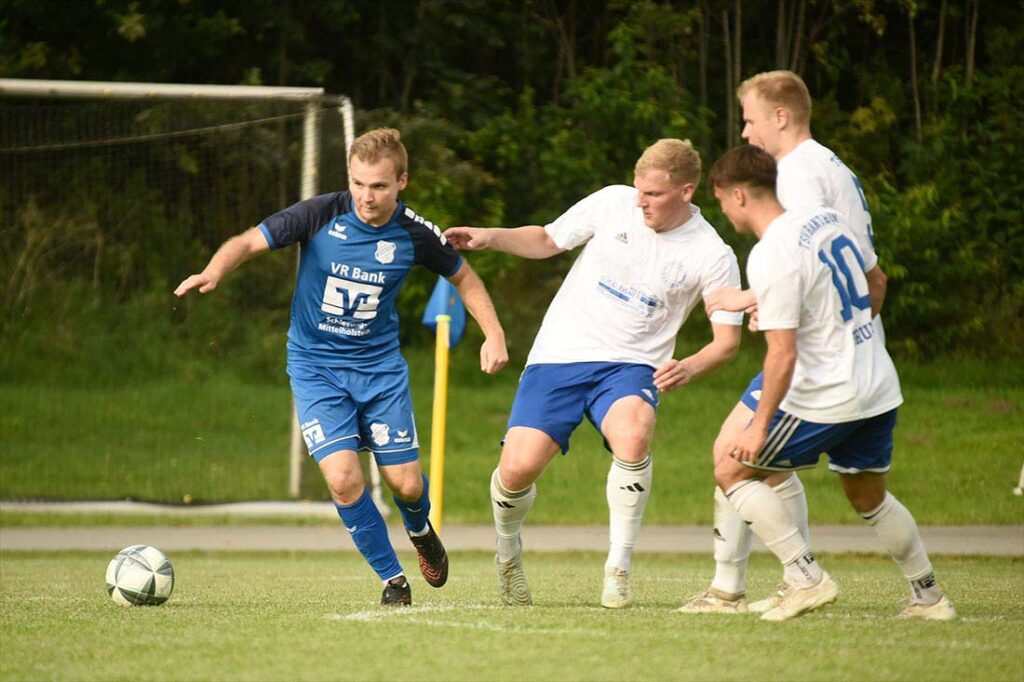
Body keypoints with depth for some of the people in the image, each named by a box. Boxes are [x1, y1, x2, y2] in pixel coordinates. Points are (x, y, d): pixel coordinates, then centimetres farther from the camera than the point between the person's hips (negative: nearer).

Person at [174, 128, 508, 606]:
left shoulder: (415, 234, -9)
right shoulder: (321, 215, -15)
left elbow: (463, 277, 9)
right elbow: (249, 242, -16)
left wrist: (493, 334, -1)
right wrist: (213, 272, -36)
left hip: (380, 365, 1)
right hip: (315, 365, -1)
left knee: (405, 482, -1)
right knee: (343, 477, -18)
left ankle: (421, 530, 38)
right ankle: (392, 579, 4)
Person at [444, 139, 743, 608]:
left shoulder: (712, 256, -6)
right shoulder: (613, 203, -1)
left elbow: (728, 338, -2)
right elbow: (547, 240, 13)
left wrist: (689, 368, -22)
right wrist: (491, 237, -5)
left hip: (630, 365, -1)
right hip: (560, 355, 1)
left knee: (632, 434, -36)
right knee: (518, 468, -15)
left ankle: (618, 568, -21)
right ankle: (508, 551, 20)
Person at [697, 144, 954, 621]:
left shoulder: (770, 258, -20)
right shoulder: (826, 221, 6)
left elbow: (783, 354, -23)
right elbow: (874, 281, 23)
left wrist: (759, 425, -17)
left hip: (825, 398, -8)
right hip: (880, 390, 9)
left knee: (731, 469, 3)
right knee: (869, 497, 24)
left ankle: (806, 578, -3)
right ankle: (929, 597, 26)